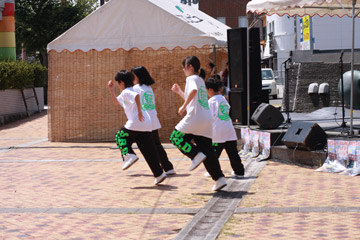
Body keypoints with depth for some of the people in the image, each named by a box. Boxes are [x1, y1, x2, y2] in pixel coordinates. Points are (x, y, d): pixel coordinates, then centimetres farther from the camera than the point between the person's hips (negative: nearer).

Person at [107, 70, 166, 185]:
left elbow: (136, 96, -25)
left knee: (120, 137, 15)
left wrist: (139, 111, -24)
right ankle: (159, 174, 3)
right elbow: (116, 102, 43)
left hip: (135, 124, -9)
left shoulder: (126, 92, -2)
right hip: (147, 125, 9)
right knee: (148, 150, 8)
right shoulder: (125, 94, 27)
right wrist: (111, 89, 33)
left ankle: (128, 155, -5)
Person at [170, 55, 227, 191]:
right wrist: (179, 91, 36)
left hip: (195, 117, -8)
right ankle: (219, 179, -2)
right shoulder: (201, 80, 25)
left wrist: (184, 106, -21)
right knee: (207, 150, 7)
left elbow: (193, 91, -26)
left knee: (176, 137, 7)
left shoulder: (192, 78, -2)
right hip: (206, 119, 8)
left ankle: (196, 155, -10)